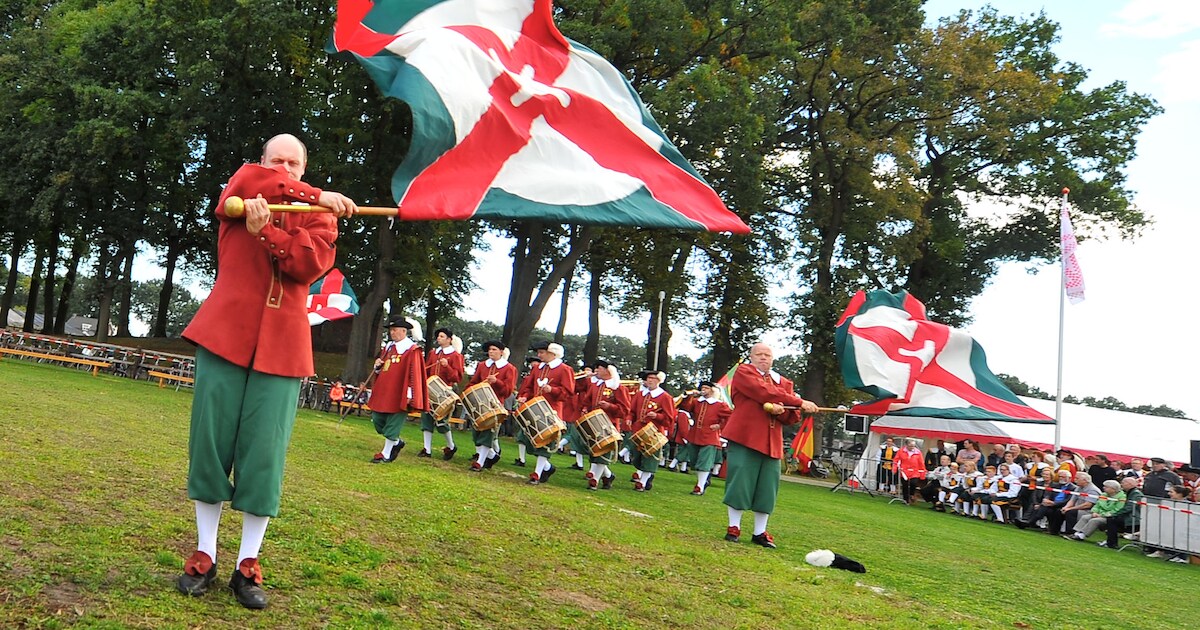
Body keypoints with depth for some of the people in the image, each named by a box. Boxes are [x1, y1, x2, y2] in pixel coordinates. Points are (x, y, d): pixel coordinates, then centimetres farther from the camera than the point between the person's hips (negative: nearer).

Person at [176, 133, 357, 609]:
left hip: (281, 346, 0)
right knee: (210, 441, 1)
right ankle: (204, 555, 13)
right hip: (226, 333, 0)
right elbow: (255, 183, -14)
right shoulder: (240, 190, 11)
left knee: (264, 452, -2)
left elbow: (310, 264, -8)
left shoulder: (320, 218, 11)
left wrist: (264, 229, -20)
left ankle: (249, 563, 7)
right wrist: (316, 196, -15)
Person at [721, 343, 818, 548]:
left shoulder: (784, 382, 17)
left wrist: (781, 410, -14)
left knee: (767, 488, 5)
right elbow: (765, 392, -15)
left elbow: (793, 416, 11)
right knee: (739, 482, -4)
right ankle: (734, 527, 9)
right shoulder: (744, 372, 2)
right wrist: (800, 402, -16)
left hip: (771, 443, 5)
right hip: (745, 437, -5)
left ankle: (760, 533, 14)